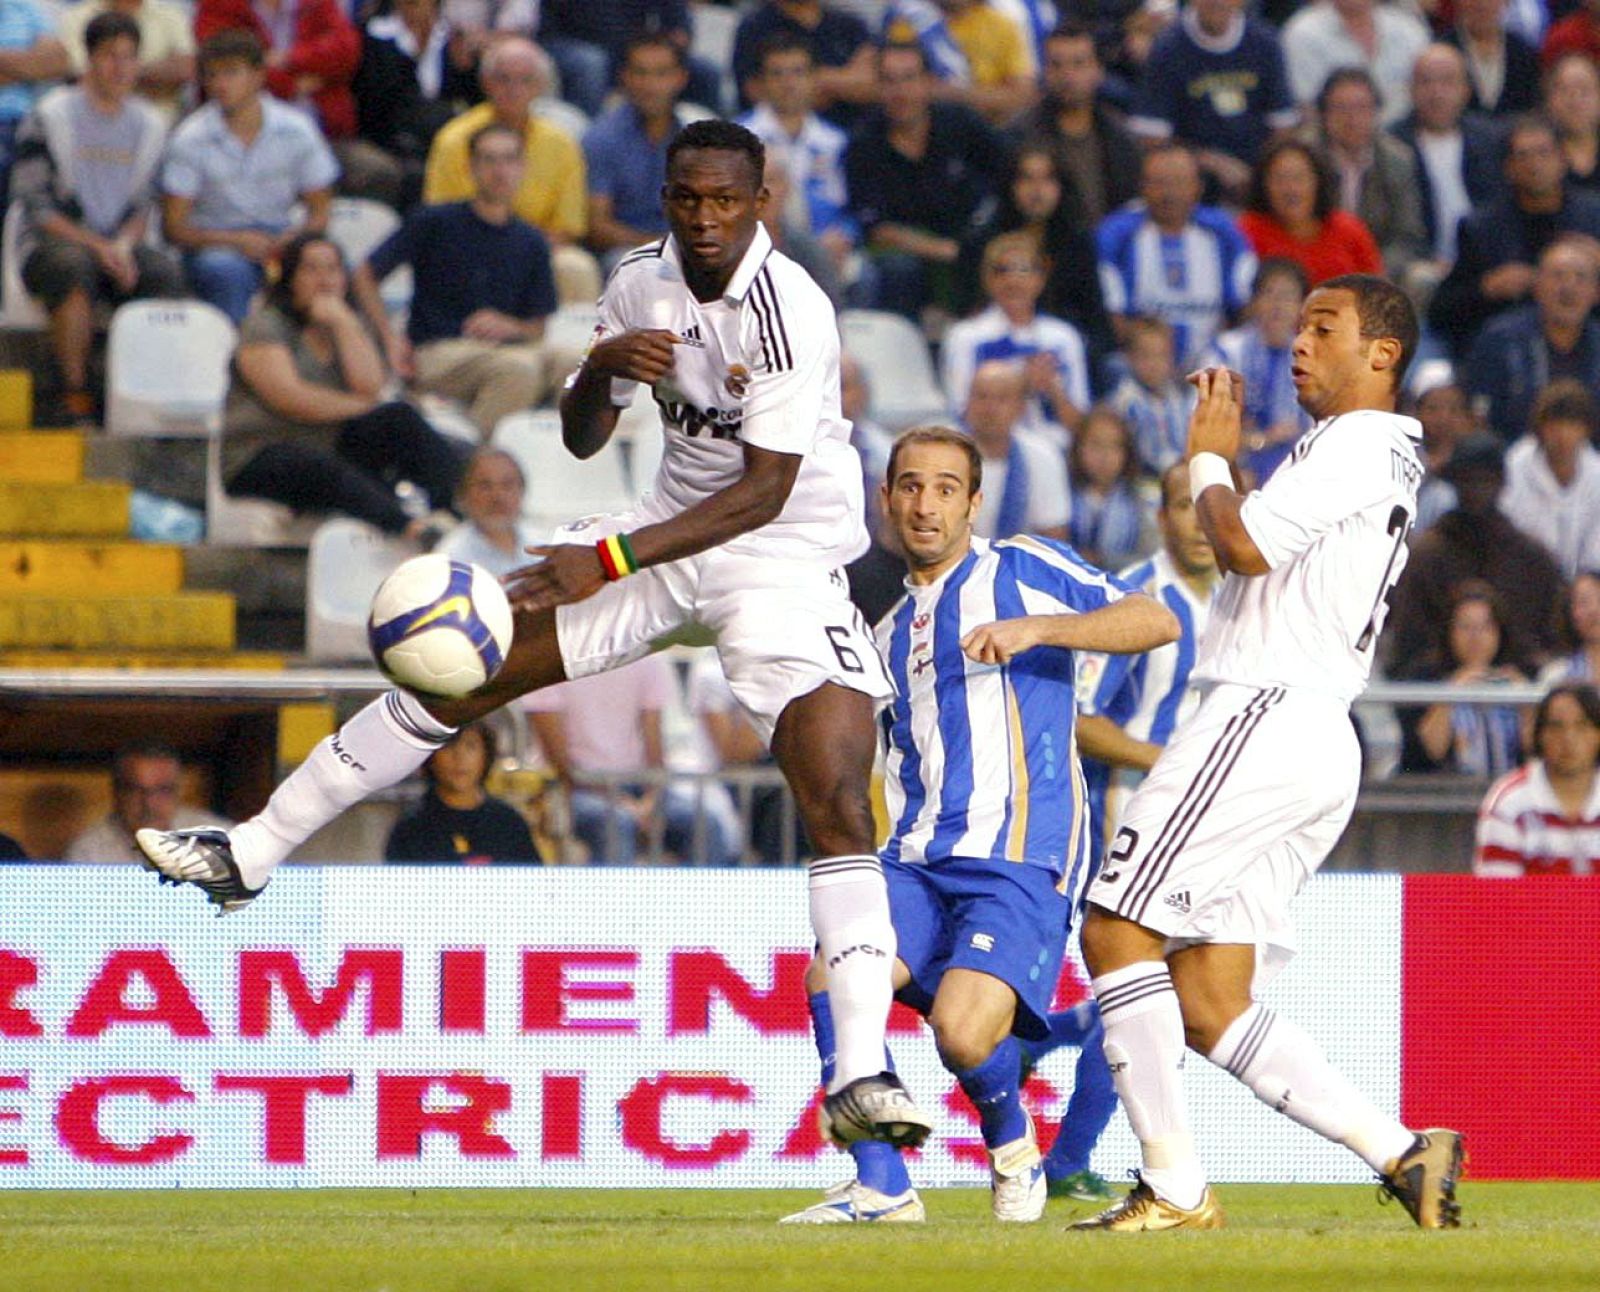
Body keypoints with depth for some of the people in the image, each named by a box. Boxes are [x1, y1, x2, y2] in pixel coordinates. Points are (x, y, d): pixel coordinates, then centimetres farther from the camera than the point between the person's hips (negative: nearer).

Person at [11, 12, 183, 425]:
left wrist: (124, 244, -10)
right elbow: (36, 205, -8)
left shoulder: (149, 125, 12)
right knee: (75, 267, -39)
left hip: (119, 242, 4)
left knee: (165, 273, -28)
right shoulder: (51, 117, -2)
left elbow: (143, 205, 13)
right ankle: (75, 396, -35)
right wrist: (97, 247, -18)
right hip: (53, 241, -4)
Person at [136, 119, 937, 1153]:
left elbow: (765, 490, -25)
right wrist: (603, 367, -17)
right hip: (669, 529, 6)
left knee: (839, 802, -22)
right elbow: (582, 439, 7)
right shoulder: (643, 282, -1)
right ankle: (250, 854, 14)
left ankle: (860, 1078, -23)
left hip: (785, 555, -6)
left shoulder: (791, 311, -22)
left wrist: (614, 560, -29)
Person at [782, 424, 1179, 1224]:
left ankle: (1011, 1142, 8)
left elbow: (1156, 621, -5)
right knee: (830, 976, -22)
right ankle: (881, 1188, -11)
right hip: (918, 858, 6)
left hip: (1020, 857, -6)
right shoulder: (890, 635, 26)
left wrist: (1035, 628, -16)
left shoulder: (1022, 570, 7)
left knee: (963, 1031, -26)